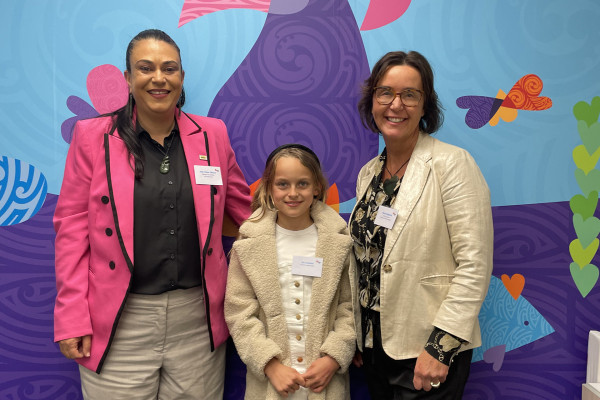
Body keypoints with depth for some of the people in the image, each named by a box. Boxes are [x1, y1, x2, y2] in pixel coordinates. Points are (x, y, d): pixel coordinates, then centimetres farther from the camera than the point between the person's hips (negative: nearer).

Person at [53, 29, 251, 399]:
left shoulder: (212, 134, 4)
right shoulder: (92, 136, -1)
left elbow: (243, 208, 12)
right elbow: (73, 227, -1)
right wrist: (72, 318, -4)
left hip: (198, 317, 2)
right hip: (120, 324, -1)